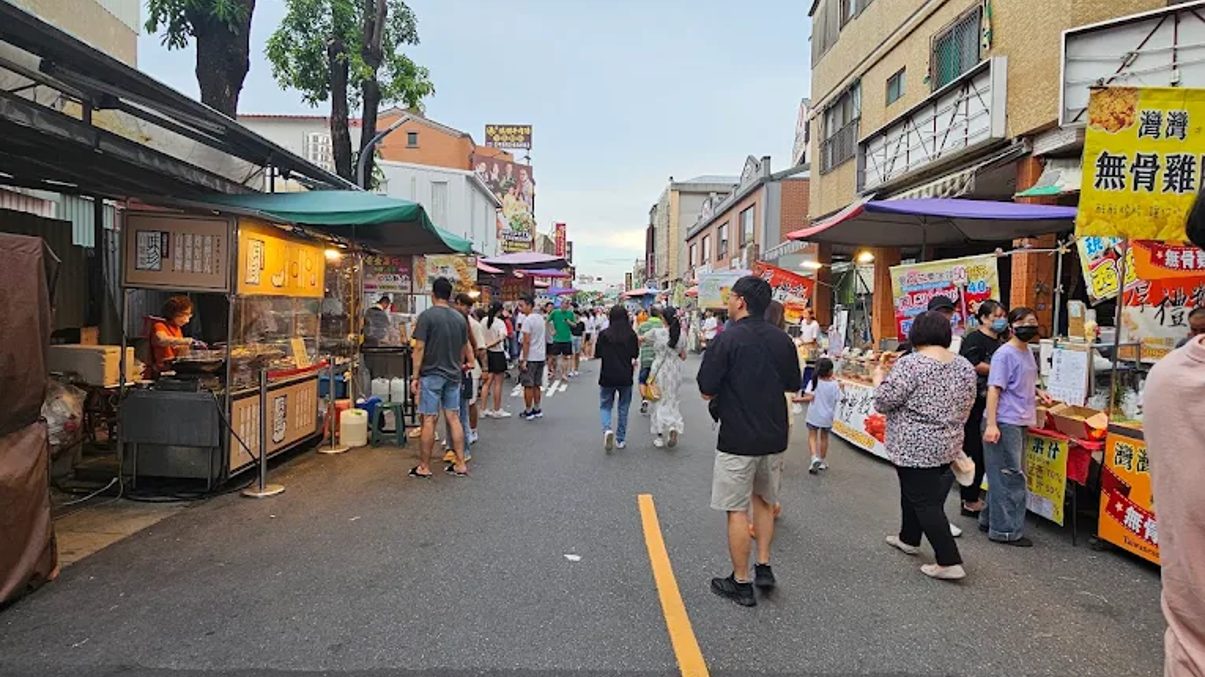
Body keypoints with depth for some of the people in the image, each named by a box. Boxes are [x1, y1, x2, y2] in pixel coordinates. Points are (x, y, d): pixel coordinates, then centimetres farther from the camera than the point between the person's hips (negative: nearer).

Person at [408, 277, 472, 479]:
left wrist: (415, 377, -8)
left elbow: (419, 348, -12)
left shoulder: (426, 316, -10)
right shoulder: (460, 318, 6)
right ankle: (460, 464, 12)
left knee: (429, 420, 0)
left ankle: (424, 467, 7)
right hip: (453, 375, 5)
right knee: (453, 418, 10)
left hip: (431, 375, -5)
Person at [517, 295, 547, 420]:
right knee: (537, 385, 14)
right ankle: (537, 410, 20)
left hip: (530, 357, -8)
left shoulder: (528, 320, -16)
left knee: (528, 385, 0)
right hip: (541, 356, 8)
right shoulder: (541, 318, 10)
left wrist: (523, 360, -17)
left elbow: (527, 341, -19)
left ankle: (528, 412, 6)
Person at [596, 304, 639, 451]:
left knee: (605, 406, 13)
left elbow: (598, 354, 0)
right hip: (625, 378, 1)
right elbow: (635, 355, 0)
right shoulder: (631, 335, -8)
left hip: (607, 377, -1)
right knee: (623, 408, 15)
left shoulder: (604, 334, -9)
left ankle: (607, 429, -14)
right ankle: (620, 439, 19)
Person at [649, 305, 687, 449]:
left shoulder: (657, 332, -13)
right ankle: (673, 426, -9)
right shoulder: (682, 335, -4)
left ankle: (659, 437, 12)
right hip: (675, 371, 2)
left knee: (659, 402, 9)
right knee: (671, 400, 17)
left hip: (659, 370, -2)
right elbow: (683, 357, 4)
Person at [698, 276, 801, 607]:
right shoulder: (783, 340, 2)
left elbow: (707, 391, -15)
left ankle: (741, 583, 13)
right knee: (764, 501, 23)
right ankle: (764, 567, 26)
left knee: (737, 510, 5)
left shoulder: (727, 339, -16)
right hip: (774, 436, 6)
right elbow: (793, 385, 13)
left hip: (738, 438, -6)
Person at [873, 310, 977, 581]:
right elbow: (966, 408, 13)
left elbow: (883, 402, -16)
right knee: (914, 492, 23)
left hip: (915, 447, -7)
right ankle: (909, 538, 38)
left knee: (925, 502, 0)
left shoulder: (910, 364, -19)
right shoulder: (965, 366, 3)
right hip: (948, 445, 7)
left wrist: (879, 378, 2)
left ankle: (950, 563, 0)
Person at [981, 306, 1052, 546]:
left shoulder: (1028, 352, 13)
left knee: (1003, 476, 15)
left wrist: (1038, 392, 9)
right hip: (1004, 423, -9)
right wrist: (991, 424, -24)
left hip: (1020, 423, 9)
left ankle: (990, 520, 26)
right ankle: (1007, 530, 4)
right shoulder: (1004, 354, -12)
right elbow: (994, 389, -18)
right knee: (1010, 477, -3)